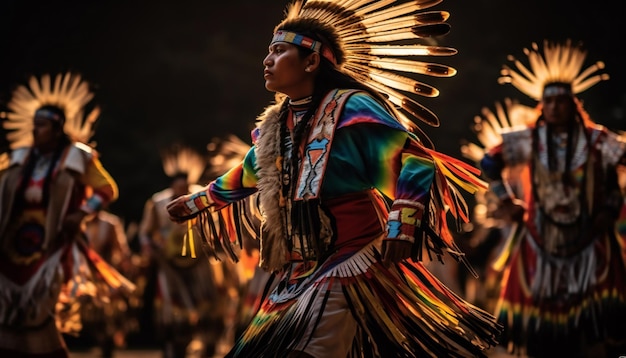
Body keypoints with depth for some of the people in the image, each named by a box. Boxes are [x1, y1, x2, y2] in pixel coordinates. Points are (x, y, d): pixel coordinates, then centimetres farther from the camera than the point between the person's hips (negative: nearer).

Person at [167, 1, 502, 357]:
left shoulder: (350, 110, -12)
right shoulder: (275, 125, 13)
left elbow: (415, 161, -19)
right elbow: (246, 176, 32)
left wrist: (401, 227, -32)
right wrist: (196, 202, 44)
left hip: (350, 265, -8)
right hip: (299, 272, 9)